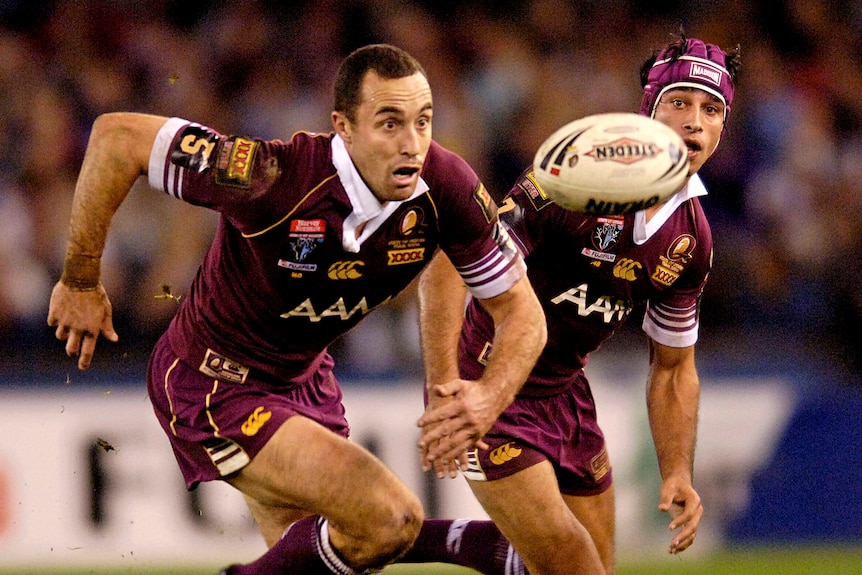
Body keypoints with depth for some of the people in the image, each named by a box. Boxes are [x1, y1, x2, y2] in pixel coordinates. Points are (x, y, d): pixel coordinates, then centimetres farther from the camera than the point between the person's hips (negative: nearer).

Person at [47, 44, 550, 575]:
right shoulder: (279, 180, -34)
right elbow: (117, 136, -26)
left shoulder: (445, 187, -19)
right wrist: (80, 282, -17)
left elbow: (521, 311, -9)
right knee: (390, 518, -20)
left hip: (306, 378, 7)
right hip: (213, 385, -7)